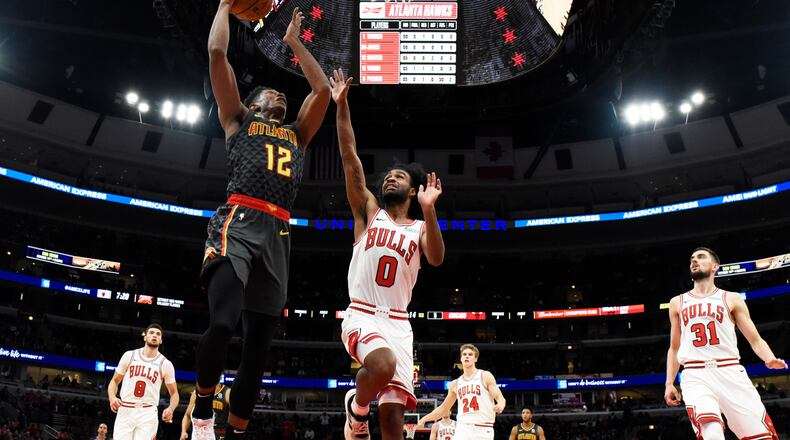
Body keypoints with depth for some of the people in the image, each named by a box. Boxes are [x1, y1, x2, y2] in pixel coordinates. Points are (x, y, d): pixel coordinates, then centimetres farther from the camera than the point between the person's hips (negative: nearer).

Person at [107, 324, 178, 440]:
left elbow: (174, 393, 8)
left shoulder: (165, 364, 2)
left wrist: (171, 408, -13)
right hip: (125, 411, 1)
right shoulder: (129, 355, 5)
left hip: (148, 414, -1)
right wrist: (112, 397, -9)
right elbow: (115, 381, 12)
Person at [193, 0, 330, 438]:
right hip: (237, 224, -4)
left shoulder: (297, 134, 30)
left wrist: (293, 41, 41)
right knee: (223, 323, -22)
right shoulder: (238, 120, 20)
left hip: (277, 234, 5)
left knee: (258, 346, 4)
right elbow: (217, 52, 15)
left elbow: (322, 89, 32)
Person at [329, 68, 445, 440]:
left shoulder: (419, 227, 12)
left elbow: (437, 259, -10)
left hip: (398, 324, 2)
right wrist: (341, 106, -6)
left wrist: (428, 210, -22)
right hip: (361, 316, -2)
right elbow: (350, 159, 1)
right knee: (383, 364, -33)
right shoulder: (368, 211, 10)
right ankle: (356, 408, -1)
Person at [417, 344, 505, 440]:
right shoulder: (455, 384, 15)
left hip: (482, 429, -3)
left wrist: (500, 405, -28)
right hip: (462, 429, 4)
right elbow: (444, 408, 23)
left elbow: (500, 398, -5)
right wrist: (425, 419, 19)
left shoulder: (485, 376, 3)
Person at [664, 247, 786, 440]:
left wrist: (770, 359, -14)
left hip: (730, 372, 0)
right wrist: (669, 383, 14)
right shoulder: (677, 303, 19)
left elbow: (755, 340, 9)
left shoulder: (732, 299, 14)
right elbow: (674, 348, 23)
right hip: (695, 375, 0)